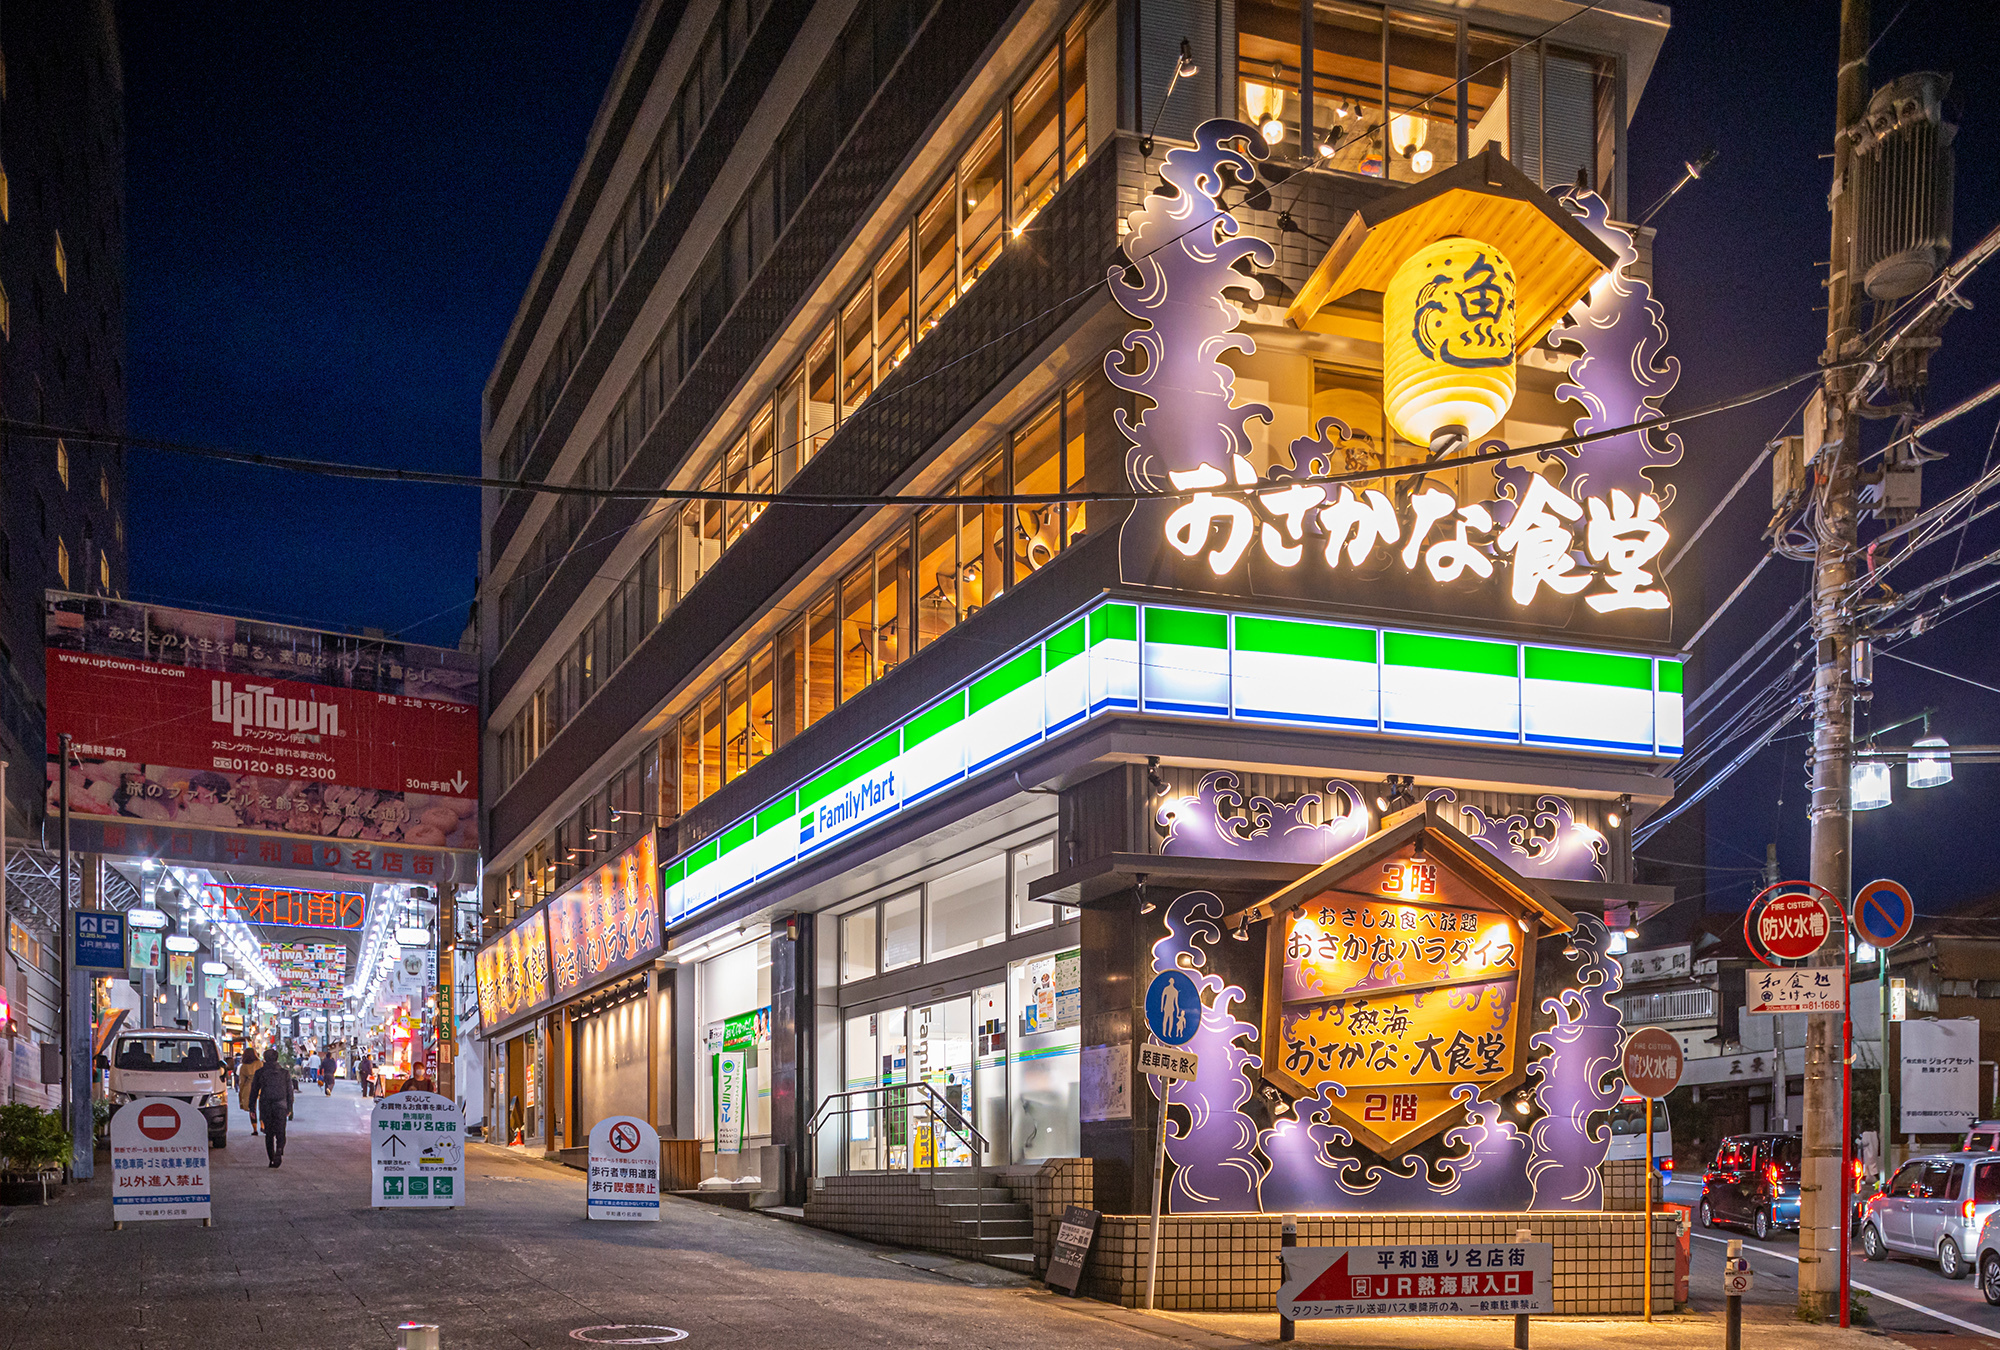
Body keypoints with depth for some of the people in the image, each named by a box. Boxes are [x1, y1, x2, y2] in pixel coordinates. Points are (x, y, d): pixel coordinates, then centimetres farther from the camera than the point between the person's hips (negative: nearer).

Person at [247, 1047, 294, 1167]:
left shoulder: (260, 1073, 3)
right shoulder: (285, 1072, 4)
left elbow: (254, 1091, 5)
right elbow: (289, 1091, 5)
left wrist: (252, 1108, 12)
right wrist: (289, 1108, 10)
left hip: (265, 1106, 1)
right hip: (281, 1105, -1)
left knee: (269, 1133, 9)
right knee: (280, 1131, -1)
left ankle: (272, 1159, 7)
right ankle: (279, 1151, -28)